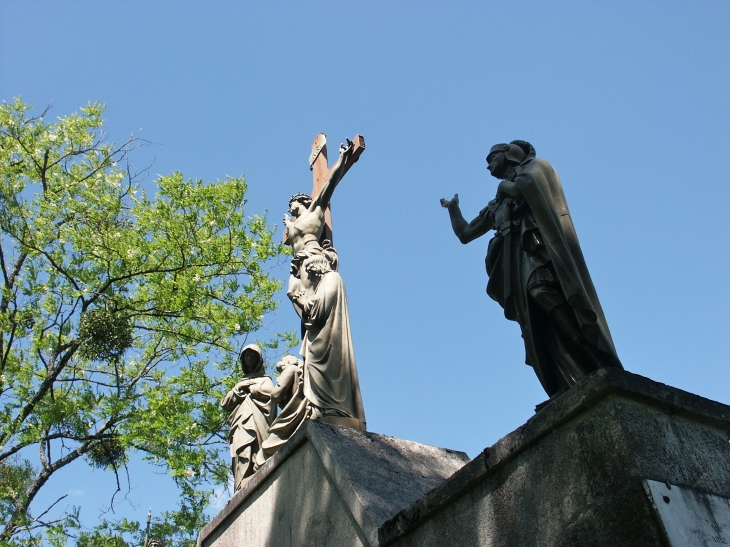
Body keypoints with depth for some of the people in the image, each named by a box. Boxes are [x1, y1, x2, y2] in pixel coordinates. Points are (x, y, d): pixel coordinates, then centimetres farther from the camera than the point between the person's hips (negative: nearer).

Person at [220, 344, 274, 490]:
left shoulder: (264, 379, 23)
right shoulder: (241, 382, 34)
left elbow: (268, 391, -2)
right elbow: (225, 403, 21)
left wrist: (248, 388, 11)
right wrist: (238, 389, 6)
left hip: (256, 425, -4)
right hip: (240, 428, 4)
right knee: (242, 462, -14)